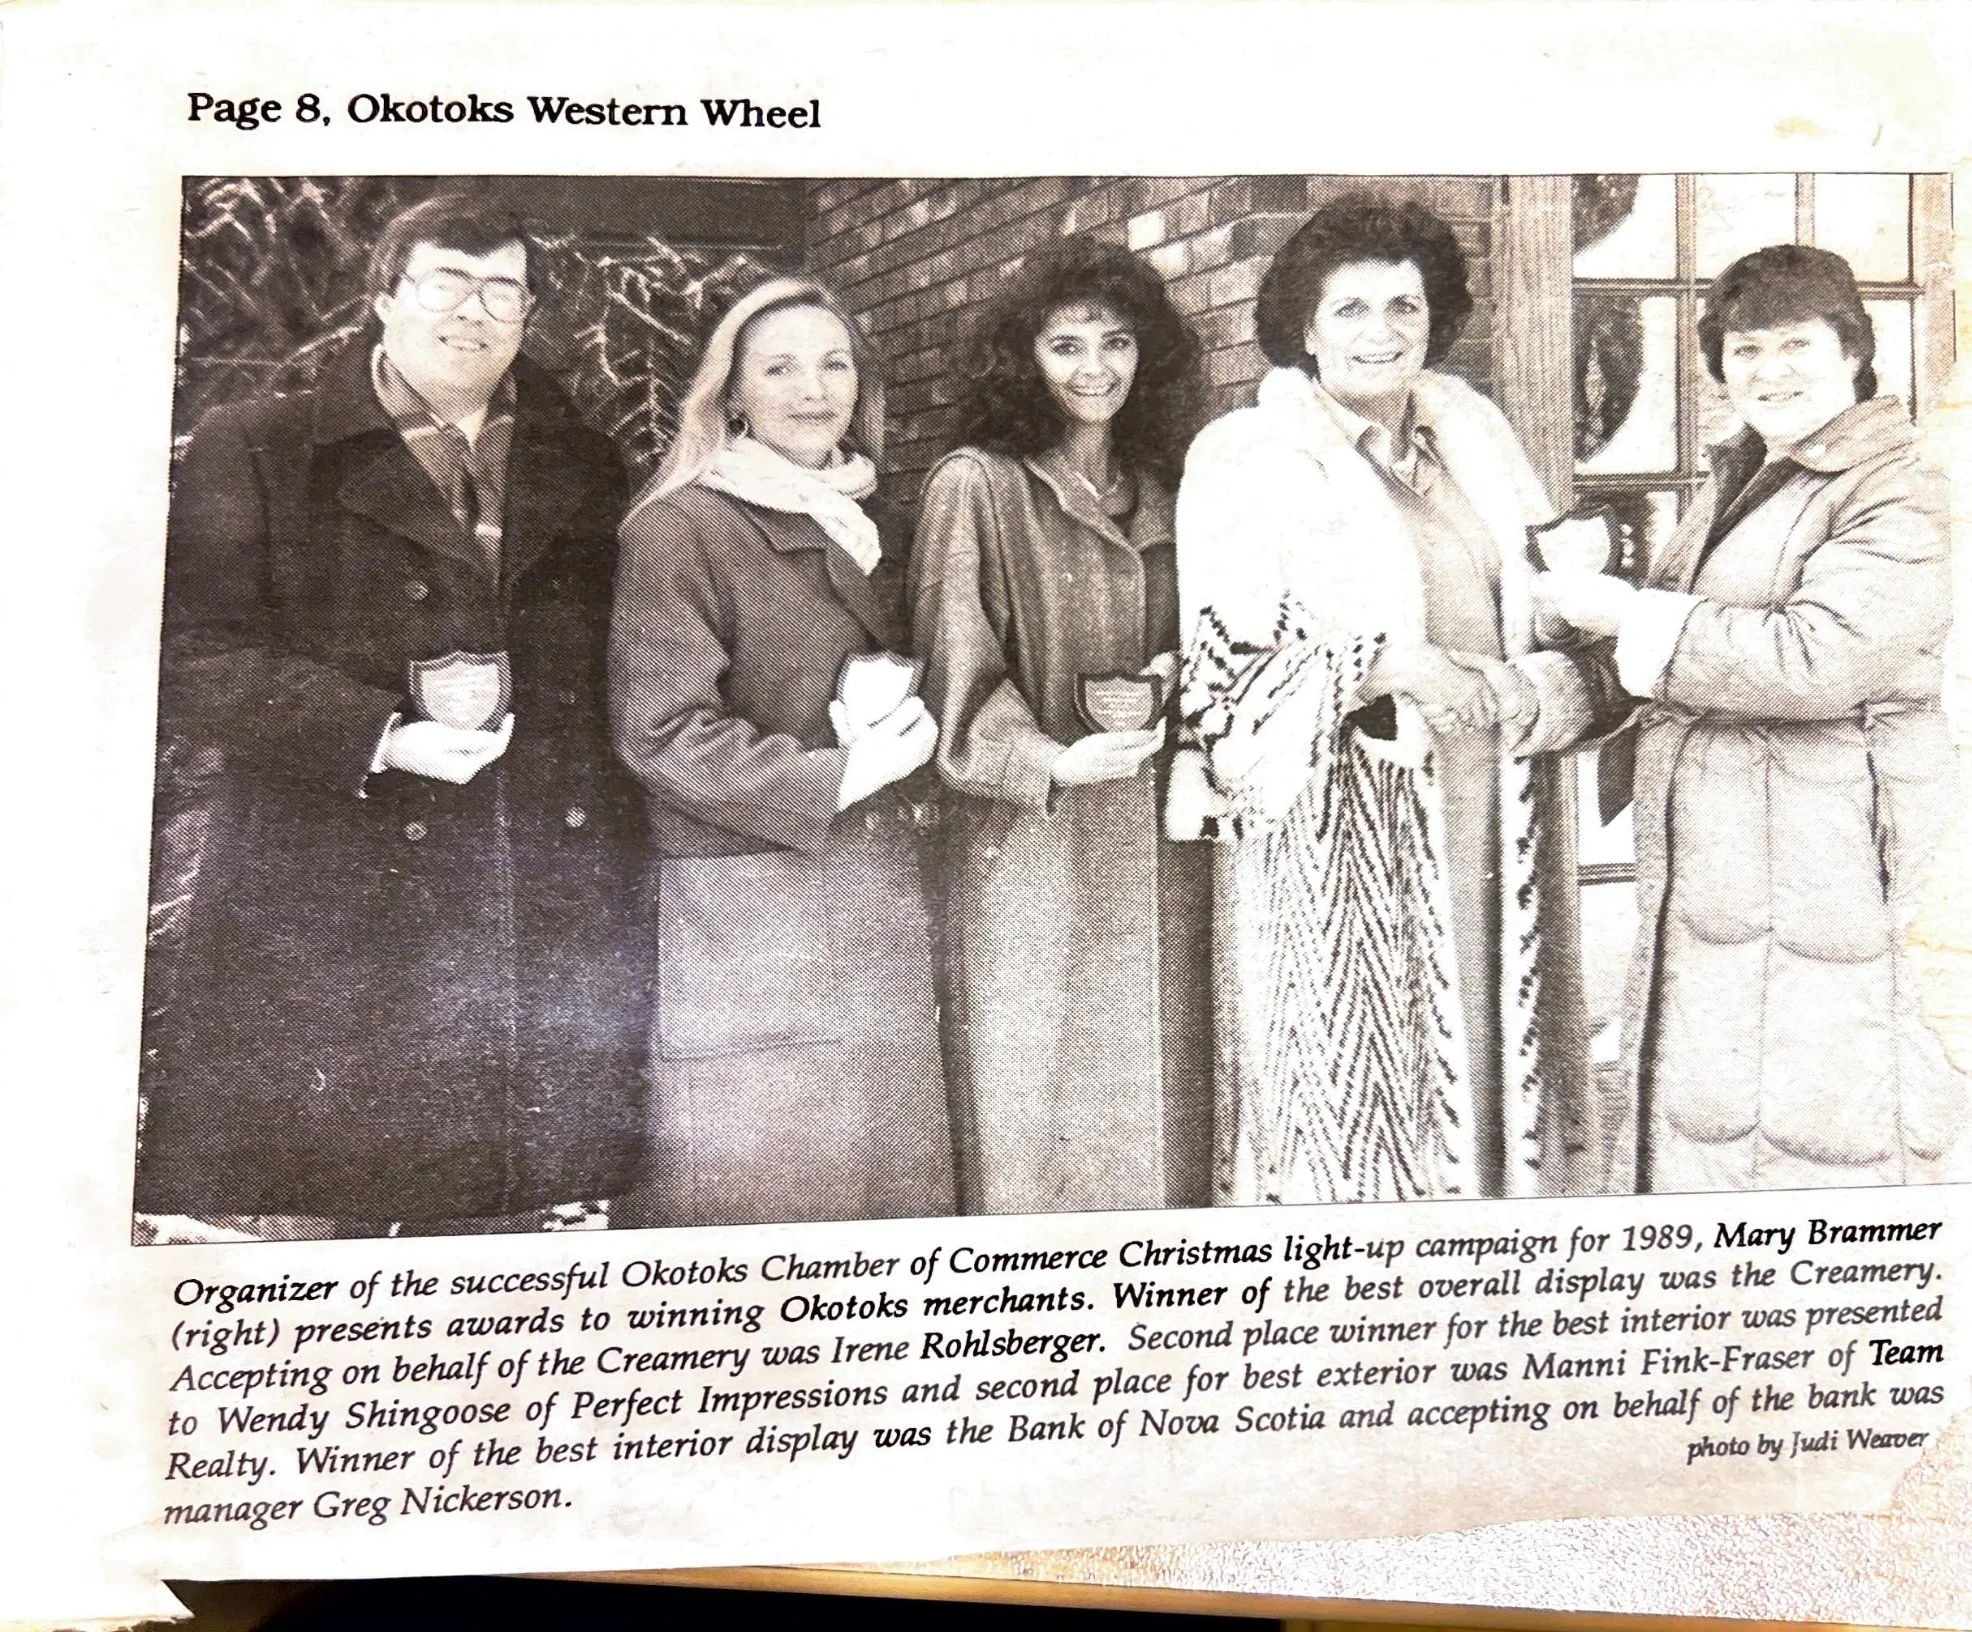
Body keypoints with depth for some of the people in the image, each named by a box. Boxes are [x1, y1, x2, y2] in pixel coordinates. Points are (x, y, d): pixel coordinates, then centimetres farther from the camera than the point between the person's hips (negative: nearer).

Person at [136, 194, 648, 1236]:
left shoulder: (584, 472, 17)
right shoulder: (253, 450, 6)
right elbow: (190, 660, -4)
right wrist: (380, 736, -15)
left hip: (546, 942, 3)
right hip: (325, 923, -3)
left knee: (497, 1217, 8)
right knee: (312, 1213, 1)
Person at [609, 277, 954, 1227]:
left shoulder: (878, 532, 16)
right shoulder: (679, 529, -5)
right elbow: (661, 731, -13)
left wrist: (912, 741, 3)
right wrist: (836, 779, -14)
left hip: (883, 899, 6)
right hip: (744, 907, -6)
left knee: (885, 1165, 8)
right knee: (753, 1174, -1)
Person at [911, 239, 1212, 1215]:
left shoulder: (1159, 490, 15)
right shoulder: (975, 484, -3)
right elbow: (956, 668, -9)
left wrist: (1170, 671, 2)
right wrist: (1049, 760, -24)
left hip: (1157, 845, 5)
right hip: (1030, 849, -5)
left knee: (1163, 1097, 8)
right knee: (1039, 1106, 0)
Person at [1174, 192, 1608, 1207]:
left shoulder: (1468, 439, 13)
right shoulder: (1251, 463, -5)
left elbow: (1532, 616, 22)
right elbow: (1224, 672, -10)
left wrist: (1549, 695, 2)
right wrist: (1380, 669, -21)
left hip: (1482, 813, 6)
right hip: (1338, 827, -5)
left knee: (1486, 1062, 8)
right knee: (1350, 1085, -3)